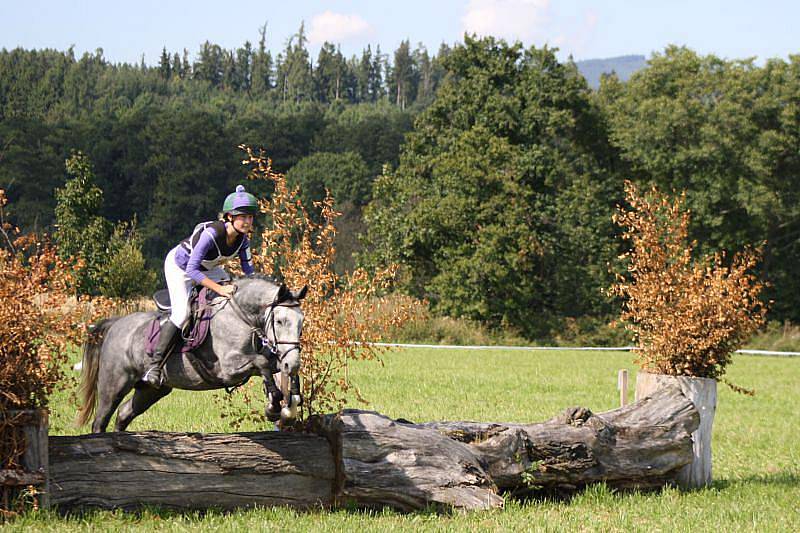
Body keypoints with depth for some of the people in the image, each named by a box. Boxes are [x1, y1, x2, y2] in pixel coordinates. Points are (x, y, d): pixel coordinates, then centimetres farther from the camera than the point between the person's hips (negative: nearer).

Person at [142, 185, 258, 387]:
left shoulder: (242, 239, -17)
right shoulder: (211, 233, -38)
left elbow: (249, 271, -4)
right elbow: (192, 270, -40)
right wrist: (219, 289, -45)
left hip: (207, 268, 7)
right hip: (179, 266, -7)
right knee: (182, 314, -23)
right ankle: (154, 365, -18)